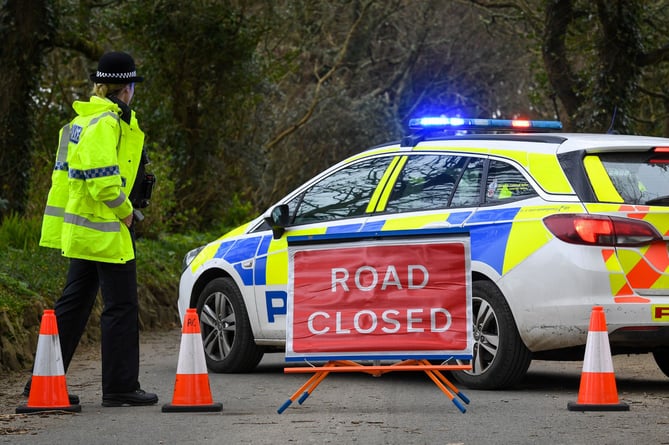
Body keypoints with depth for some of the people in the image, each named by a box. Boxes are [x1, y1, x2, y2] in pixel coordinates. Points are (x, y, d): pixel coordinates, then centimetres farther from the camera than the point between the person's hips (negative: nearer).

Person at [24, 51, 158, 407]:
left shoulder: (83, 120, 15)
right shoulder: (105, 124, -17)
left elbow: (66, 172, 20)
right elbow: (103, 180, -25)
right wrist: (125, 211, -10)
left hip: (80, 231, 10)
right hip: (106, 231, -10)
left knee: (73, 306, 14)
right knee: (121, 307, -2)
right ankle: (119, 387, 3)